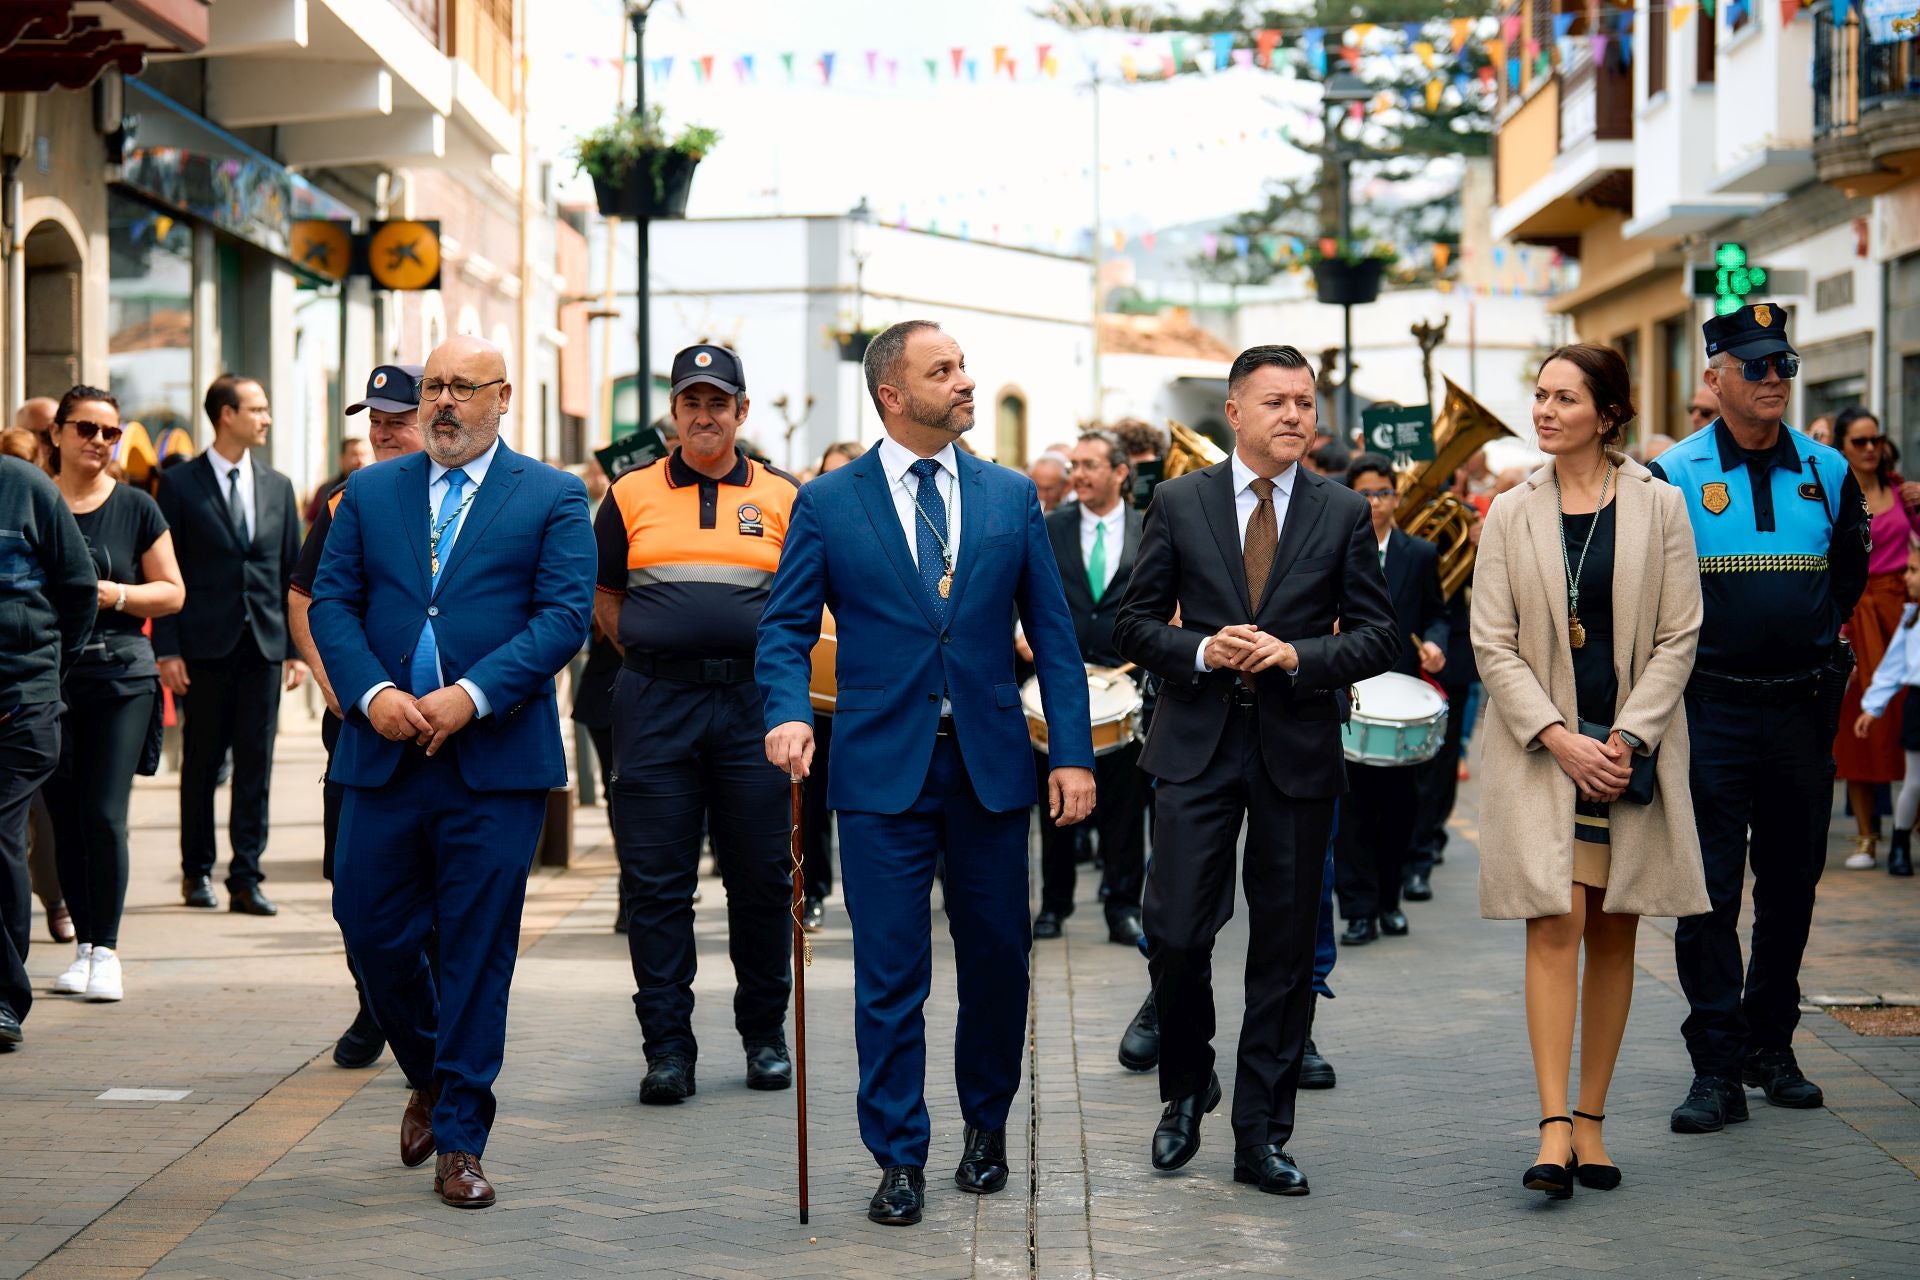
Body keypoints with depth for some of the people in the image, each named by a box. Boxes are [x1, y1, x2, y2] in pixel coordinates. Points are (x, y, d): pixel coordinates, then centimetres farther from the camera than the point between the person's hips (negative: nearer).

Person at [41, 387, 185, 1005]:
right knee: (65, 819, 4)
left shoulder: (135, 508, 5)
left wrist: (113, 594, -9)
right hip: (47, 677, 1)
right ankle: (83, 945, 15)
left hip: (120, 675, -1)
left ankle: (106, 949, -1)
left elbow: (172, 593, 7)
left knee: (106, 815, -9)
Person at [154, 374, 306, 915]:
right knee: (202, 762, 5)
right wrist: (167, 649, -8)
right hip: (204, 644, -3)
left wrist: (298, 647, 6)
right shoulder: (180, 484, 0)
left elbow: (293, 572, 13)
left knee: (256, 764, 1)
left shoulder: (277, 486, 12)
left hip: (264, 646, 3)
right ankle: (197, 871, 17)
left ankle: (246, 879, 4)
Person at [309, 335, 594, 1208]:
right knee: (373, 932, 5)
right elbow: (332, 602, 7)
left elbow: (564, 615, -6)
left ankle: (460, 1138, 8)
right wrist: (372, 693, -10)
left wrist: (472, 694, -16)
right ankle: (430, 1079, 31)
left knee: (477, 950, -1)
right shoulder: (370, 492, 12)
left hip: (495, 757, -3)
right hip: (384, 753, 3)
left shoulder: (553, 499, 3)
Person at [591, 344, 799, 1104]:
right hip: (655, 706, 0)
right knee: (656, 882, -1)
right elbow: (605, 599, 15)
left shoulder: (781, 499, 8)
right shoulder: (632, 496, 8)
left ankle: (764, 1034, 18)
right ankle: (667, 1045, 4)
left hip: (753, 703, 0)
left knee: (762, 878, 4)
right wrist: (656, 656, 7)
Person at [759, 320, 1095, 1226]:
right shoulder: (827, 504, 2)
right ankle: (899, 1160, 8)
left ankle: (986, 1126, 30)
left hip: (991, 767, 2)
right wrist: (788, 713, -18)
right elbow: (786, 629, 2)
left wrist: (1072, 751, 0)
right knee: (890, 975, -1)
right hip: (882, 769, -2)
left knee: (998, 959, 10)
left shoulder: (1012, 497, 7)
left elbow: (1052, 632, 7)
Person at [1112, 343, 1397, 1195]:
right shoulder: (1178, 503, 4)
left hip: (1297, 749, 1)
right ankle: (1187, 1090, 20)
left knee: (1284, 954, 4)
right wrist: (1201, 651, -13)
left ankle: (1261, 1137, 13)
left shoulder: (1344, 514, 5)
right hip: (1197, 745, -1)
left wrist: (1297, 655, -14)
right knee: (1176, 934, -6)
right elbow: (1134, 625, 5)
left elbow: (1376, 638, 2)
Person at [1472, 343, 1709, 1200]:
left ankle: (1592, 1121, 12)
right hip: (1540, 745, -1)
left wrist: (1626, 738, -10)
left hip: (1634, 748, 1)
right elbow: (1493, 645, 1)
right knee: (1555, 923, -11)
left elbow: (1678, 638, 0)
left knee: (1613, 933, 5)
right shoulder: (1511, 516, 4)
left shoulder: (1660, 508, 2)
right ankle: (1553, 1128, -12)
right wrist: (1561, 739, -11)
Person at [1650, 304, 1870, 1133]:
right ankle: (1717, 1069, -3)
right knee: (1709, 890, -6)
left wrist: (1810, 640, 12)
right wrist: (1694, 648, 0)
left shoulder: (1827, 473, 7)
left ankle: (1771, 1045, 24)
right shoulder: (1674, 477, -4)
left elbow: (1850, 573, 20)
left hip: (1803, 711, 4)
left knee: (1792, 887, 11)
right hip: (1712, 713, -3)